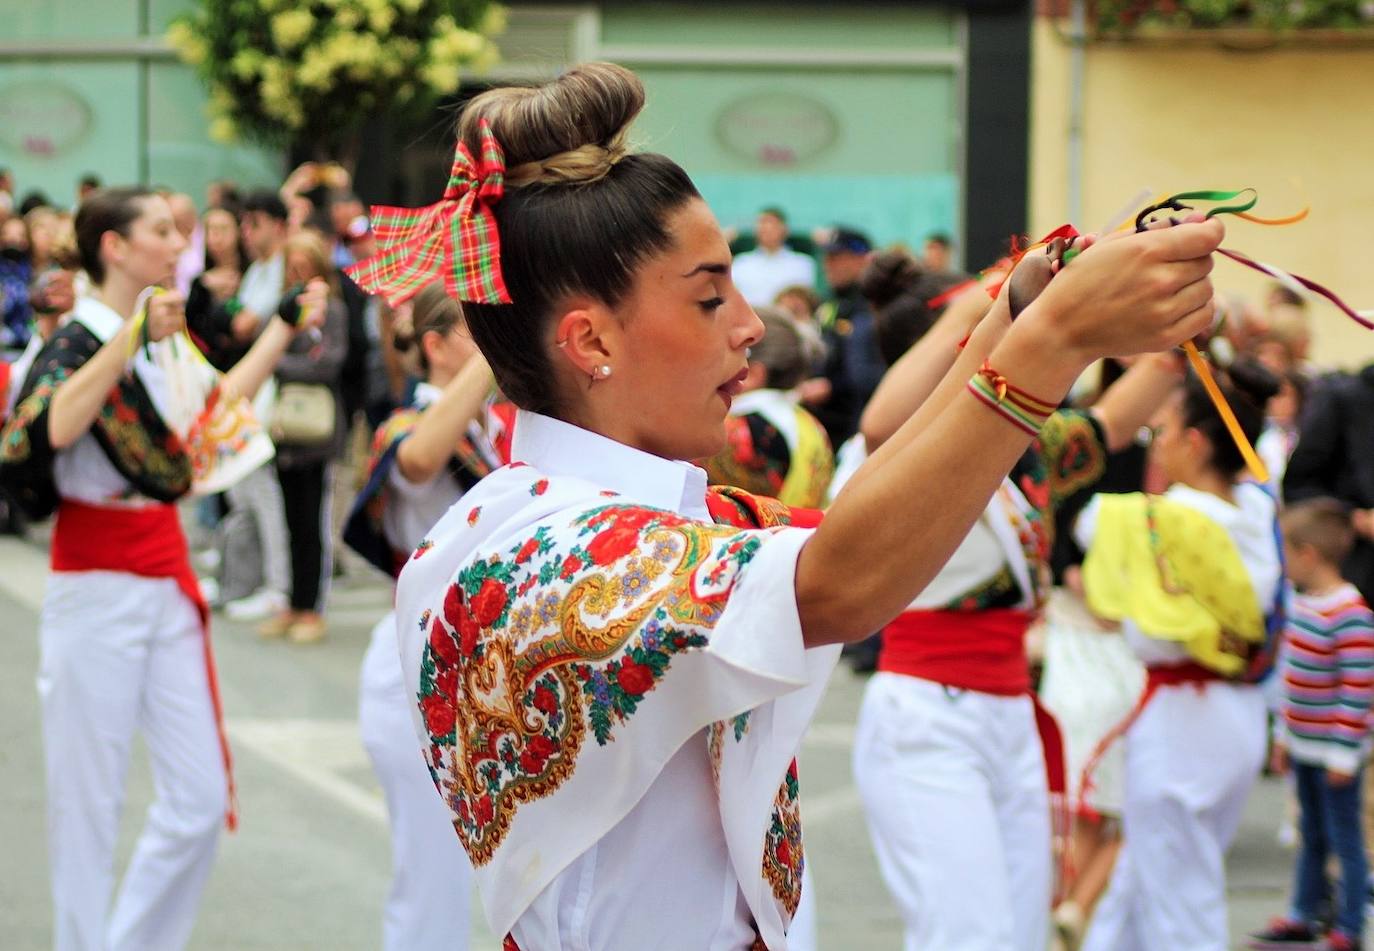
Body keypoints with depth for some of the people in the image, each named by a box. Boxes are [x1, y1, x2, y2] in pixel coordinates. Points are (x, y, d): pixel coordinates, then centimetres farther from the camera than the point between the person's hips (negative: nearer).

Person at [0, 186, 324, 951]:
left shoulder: (164, 342, 10)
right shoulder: (76, 343, -12)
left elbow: (219, 403, 28)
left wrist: (285, 327, 30)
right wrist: (131, 336, -38)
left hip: (167, 586, 7)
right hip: (98, 594, -7)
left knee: (202, 799, 5)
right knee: (89, 805, 2)